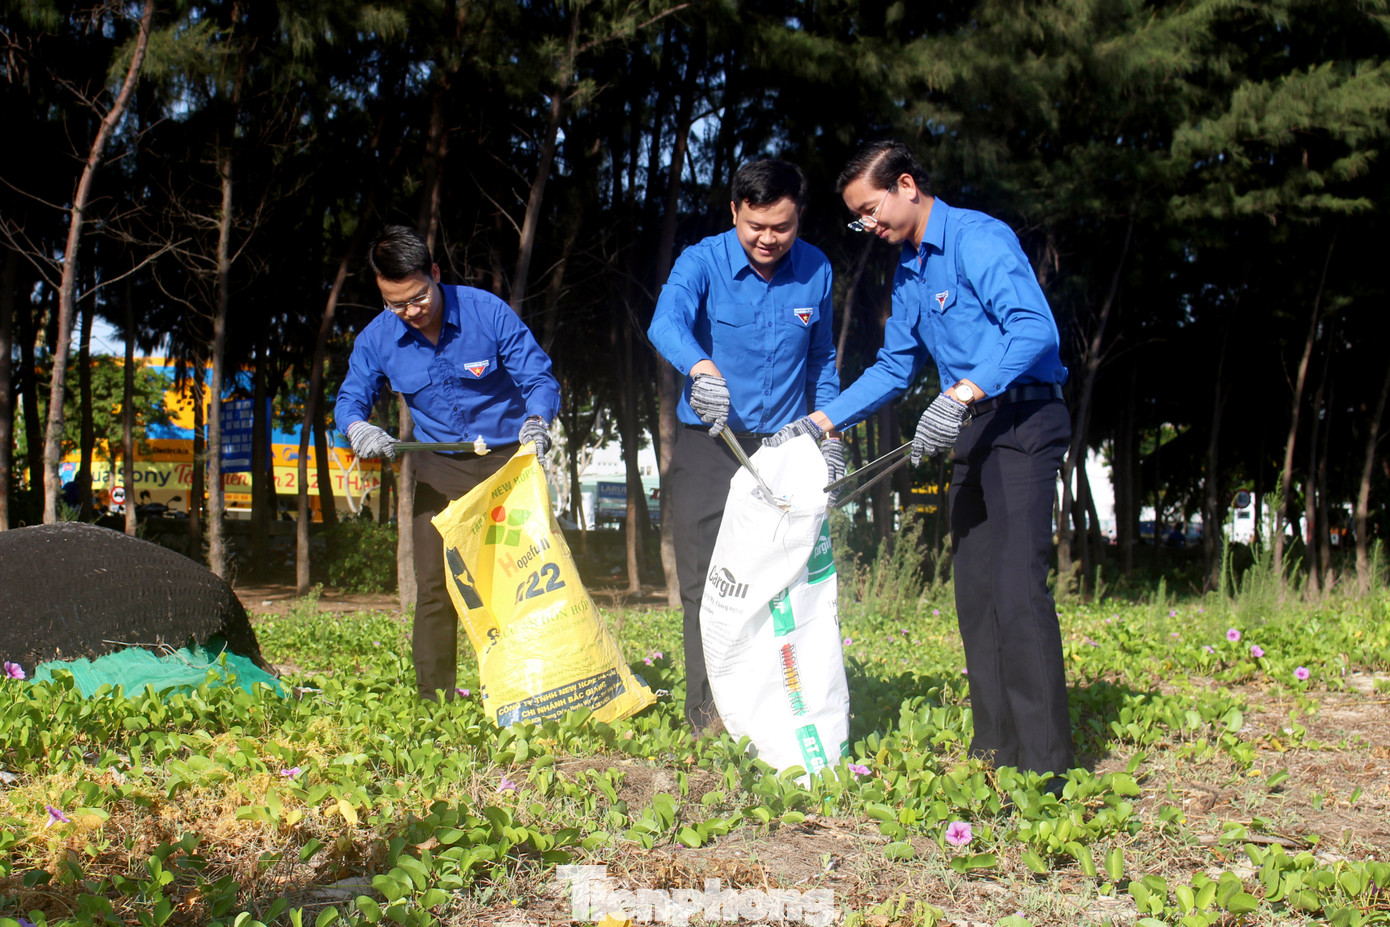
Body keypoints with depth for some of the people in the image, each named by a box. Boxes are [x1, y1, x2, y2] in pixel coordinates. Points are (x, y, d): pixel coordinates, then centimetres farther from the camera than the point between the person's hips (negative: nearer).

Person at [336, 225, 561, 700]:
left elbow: (540, 379, -12)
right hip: (438, 468, 2)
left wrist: (536, 421, -34)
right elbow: (350, 400, 4)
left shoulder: (487, 312, -16)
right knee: (434, 586, -2)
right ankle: (433, 700, 6)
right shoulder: (376, 339, -7)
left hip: (506, 459, -2)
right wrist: (358, 429, -21)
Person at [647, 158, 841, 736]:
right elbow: (666, 323, -29)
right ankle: (707, 710, 3)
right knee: (706, 579, -4)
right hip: (709, 447, -2)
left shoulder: (815, 272, 3)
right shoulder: (703, 262, -8)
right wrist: (702, 368, -49)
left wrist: (829, 436, 10)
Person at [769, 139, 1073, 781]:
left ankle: (1044, 764, -14)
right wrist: (819, 423, 16)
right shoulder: (908, 273, 18)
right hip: (972, 432, 10)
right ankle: (994, 750, 13)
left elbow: (1035, 328, -23)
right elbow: (893, 368, 26)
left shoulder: (978, 238, -11)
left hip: (1022, 419, -9)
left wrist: (961, 394, -31)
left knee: (1017, 586, -16)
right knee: (974, 590, 7)